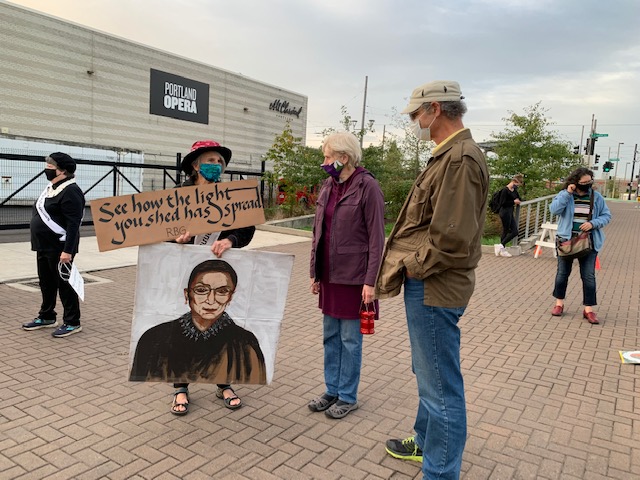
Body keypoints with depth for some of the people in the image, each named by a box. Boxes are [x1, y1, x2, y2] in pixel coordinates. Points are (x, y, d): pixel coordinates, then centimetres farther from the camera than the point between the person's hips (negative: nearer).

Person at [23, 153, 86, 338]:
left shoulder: (70, 191, -18)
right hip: (44, 246, 10)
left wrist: (67, 250, -27)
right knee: (46, 283, 18)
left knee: (64, 284, -1)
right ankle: (46, 317, 31)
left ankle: (72, 323, 9)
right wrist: (40, 244, 21)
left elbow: (73, 224, -23)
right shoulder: (51, 188, 14)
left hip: (59, 248, -10)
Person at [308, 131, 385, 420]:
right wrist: (314, 272, 11)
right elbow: (318, 232, 12)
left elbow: (376, 237, -13)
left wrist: (370, 281, -16)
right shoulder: (328, 186, 8)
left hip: (353, 276, -7)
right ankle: (332, 390, 31)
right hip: (329, 275, 7)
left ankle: (348, 397, 22)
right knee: (330, 336, 15)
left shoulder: (367, 186, -11)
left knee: (350, 339, 6)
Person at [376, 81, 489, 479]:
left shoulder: (461, 159, -19)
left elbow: (452, 240, -26)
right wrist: (410, 264, 9)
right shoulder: (449, 154, 14)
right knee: (429, 374, 25)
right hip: (428, 285, 11)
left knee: (441, 386, 2)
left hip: (434, 289, -11)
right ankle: (426, 442, 44)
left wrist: (412, 267, -13)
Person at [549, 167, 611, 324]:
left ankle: (588, 309, 8)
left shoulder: (596, 197, 2)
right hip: (567, 240, -1)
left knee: (589, 276, 1)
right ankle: (559, 304, 23)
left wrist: (593, 223, -13)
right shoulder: (564, 194, -3)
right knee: (563, 273, 9)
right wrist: (567, 193, -20)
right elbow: (554, 210, -17)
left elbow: (606, 216, 5)